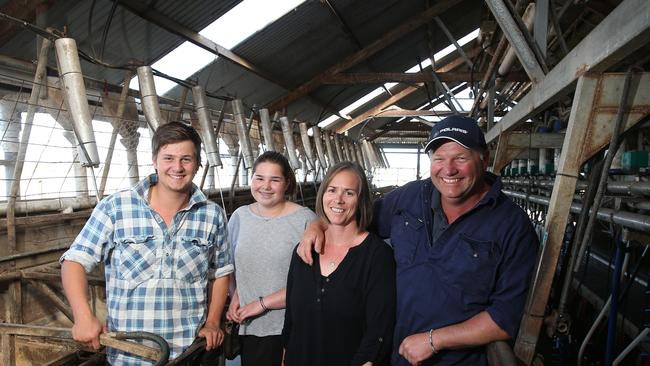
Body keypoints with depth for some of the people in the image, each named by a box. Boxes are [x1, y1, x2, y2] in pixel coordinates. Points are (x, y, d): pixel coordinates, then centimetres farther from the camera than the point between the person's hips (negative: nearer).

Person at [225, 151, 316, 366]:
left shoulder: (306, 219, -13)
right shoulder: (240, 215, 3)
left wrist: (262, 303, -16)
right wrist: (235, 297, -2)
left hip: (287, 327, -4)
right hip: (246, 325, 4)